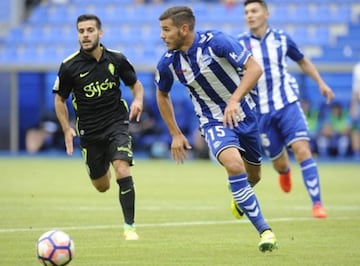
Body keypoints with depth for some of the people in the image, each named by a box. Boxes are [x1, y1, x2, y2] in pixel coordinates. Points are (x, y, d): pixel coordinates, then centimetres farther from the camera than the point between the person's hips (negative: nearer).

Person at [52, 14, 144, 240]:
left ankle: (130, 226, -15)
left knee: (122, 169, -23)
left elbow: (136, 84, 10)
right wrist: (67, 130, -6)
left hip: (116, 122, -1)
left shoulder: (116, 59, -5)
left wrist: (138, 100, -12)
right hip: (89, 131, 1)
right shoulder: (69, 66, -8)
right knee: (102, 186, 11)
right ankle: (105, 168, 50)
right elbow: (60, 99, 5)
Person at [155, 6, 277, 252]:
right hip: (214, 121, 0)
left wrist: (234, 100, -35)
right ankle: (264, 231, -22)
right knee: (234, 164, -28)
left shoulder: (216, 42, -21)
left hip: (242, 114, 0)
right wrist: (175, 134, 9)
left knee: (253, 174, 15)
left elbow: (254, 68, -22)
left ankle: (240, 197, 54)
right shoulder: (168, 63, -10)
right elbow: (162, 95, 10)